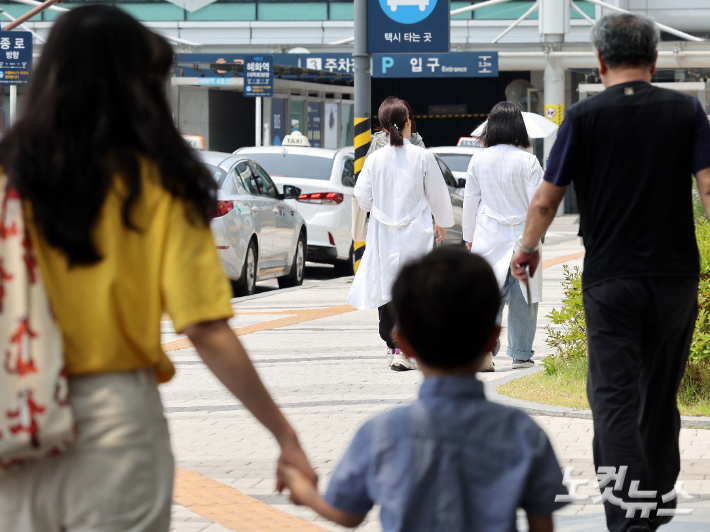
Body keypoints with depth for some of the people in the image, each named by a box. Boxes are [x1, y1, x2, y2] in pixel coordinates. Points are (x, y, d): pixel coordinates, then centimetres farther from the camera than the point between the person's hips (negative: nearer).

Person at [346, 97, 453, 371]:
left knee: (386, 287, 11)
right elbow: (437, 193, 2)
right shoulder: (422, 156, -6)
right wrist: (442, 222, 20)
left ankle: (392, 346, 15)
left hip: (383, 233, 2)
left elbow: (362, 196, 1)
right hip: (415, 233, -2)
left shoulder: (375, 159, -3)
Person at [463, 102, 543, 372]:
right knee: (522, 297, 6)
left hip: (488, 238, 2)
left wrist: (469, 238, 17)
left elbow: (470, 200, 8)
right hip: (521, 235, -2)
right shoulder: (528, 161, -10)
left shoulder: (479, 160, 0)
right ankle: (521, 354, 11)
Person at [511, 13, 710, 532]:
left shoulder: (585, 117, -3)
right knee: (660, 395, 17)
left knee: (614, 397, -2)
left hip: (610, 279, -2)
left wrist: (527, 249, 18)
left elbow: (545, 201, 0)